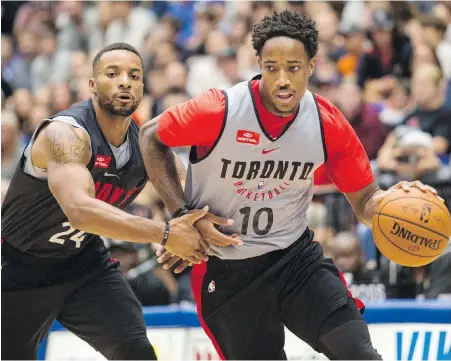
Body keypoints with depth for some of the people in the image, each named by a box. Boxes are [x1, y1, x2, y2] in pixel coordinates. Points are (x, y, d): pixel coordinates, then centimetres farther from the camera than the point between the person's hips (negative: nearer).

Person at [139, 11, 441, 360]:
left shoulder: (328, 123, -10)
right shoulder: (220, 111, -20)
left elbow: (364, 200, 0)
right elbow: (152, 138, -3)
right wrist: (183, 216, -11)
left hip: (296, 256, 2)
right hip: (225, 272, -1)